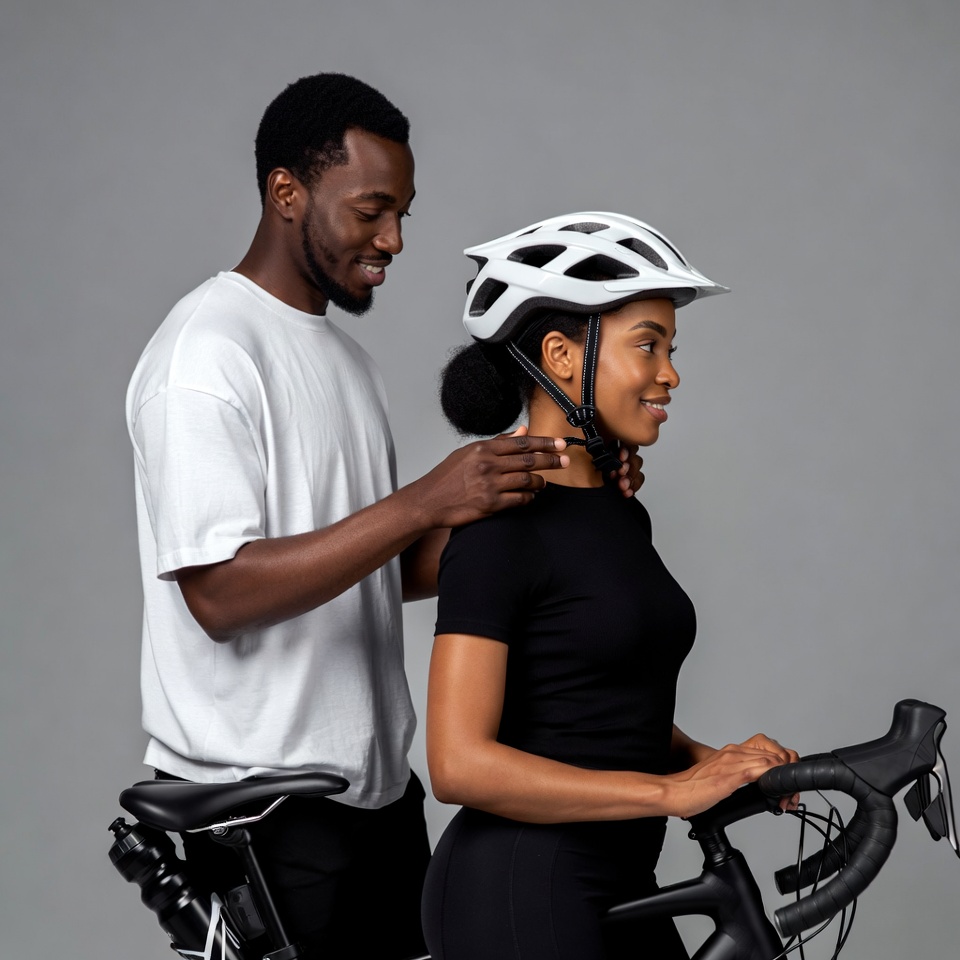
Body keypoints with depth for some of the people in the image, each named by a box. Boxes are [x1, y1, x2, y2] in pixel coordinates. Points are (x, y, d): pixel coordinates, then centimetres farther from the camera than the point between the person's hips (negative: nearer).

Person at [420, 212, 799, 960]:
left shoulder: (623, 518, 11)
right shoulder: (502, 526, -15)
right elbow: (461, 763, -22)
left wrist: (709, 759, 0)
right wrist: (670, 791, -21)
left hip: (617, 890, 9)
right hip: (516, 895, -8)